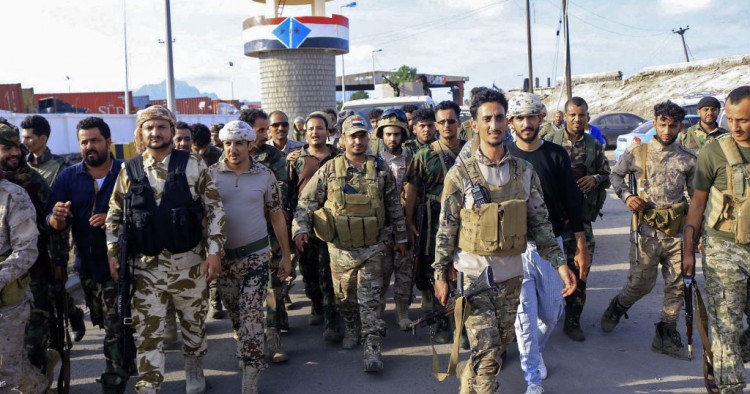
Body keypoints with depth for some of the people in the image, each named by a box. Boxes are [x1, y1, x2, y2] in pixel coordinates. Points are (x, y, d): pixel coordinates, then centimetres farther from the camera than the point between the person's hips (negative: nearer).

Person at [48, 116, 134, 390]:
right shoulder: (68, 177, 3)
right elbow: (54, 224, -2)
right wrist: (57, 217, -25)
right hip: (87, 265, 6)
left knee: (116, 329, -5)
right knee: (107, 324, 22)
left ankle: (115, 381, 6)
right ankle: (127, 363, 45)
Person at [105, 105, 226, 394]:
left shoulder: (193, 165, -4)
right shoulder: (129, 170, 3)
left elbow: (214, 210, -4)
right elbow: (114, 216, 10)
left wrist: (214, 251, -9)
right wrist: (112, 254, 0)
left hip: (190, 261, 0)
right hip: (147, 265, 1)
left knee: (194, 321, 16)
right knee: (147, 331, 2)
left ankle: (194, 369, 39)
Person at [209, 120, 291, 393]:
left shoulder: (265, 175, -3)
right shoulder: (211, 174, -4)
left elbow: (277, 216, 3)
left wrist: (286, 255, 3)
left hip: (256, 253, -2)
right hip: (223, 254, 2)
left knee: (251, 314, -6)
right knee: (235, 312, 16)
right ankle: (249, 349, 41)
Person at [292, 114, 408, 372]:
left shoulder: (380, 170, 1)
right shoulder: (329, 170, -2)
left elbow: (394, 206, 8)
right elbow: (306, 201, -1)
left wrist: (400, 237, 10)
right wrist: (300, 228, -15)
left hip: (373, 247, 0)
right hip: (341, 247, 1)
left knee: (370, 298, -1)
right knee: (344, 295, 16)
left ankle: (372, 346, 4)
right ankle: (350, 327, 41)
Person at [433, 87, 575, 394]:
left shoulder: (524, 172, 1)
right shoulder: (460, 174, -8)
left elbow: (539, 223, 4)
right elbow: (446, 229, -4)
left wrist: (560, 263, -4)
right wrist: (440, 274, -3)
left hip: (511, 275, 4)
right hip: (474, 274, -4)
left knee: (500, 345, 18)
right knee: (486, 352, -5)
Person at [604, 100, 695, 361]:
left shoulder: (688, 159, 5)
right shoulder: (637, 153, -1)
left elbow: (697, 197, 13)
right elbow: (615, 175, 12)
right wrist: (626, 195, -6)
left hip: (678, 232, 3)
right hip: (647, 232, -3)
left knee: (677, 286, 5)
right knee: (641, 283, 3)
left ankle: (666, 336, 20)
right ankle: (616, 308, 33)